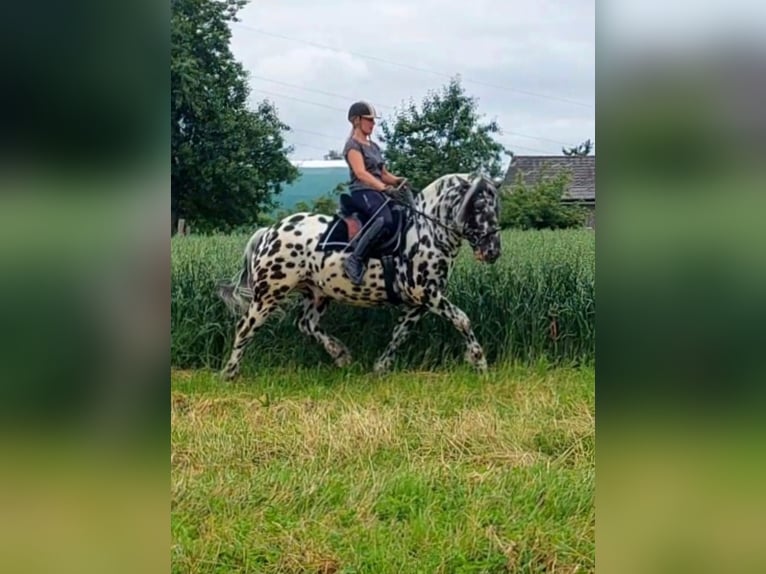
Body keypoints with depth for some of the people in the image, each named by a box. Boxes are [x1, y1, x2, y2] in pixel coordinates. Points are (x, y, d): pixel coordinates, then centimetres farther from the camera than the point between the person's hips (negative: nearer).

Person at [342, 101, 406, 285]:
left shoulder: (373, 146, 24)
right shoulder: (353, 145, -2)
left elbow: (383, 173, 26)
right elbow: (361, 173, -17)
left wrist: (397, 180, 3)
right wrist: (385, 188, -30)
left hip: (378, 192, 9)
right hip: (362, 192, -9)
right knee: (386, 220, -35)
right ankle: (356, 260, -32)